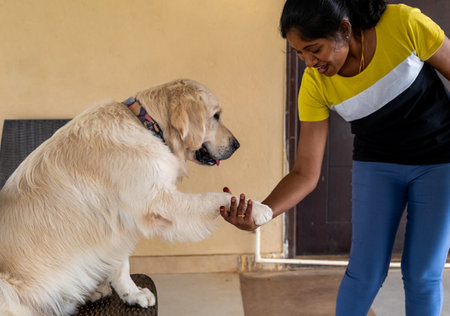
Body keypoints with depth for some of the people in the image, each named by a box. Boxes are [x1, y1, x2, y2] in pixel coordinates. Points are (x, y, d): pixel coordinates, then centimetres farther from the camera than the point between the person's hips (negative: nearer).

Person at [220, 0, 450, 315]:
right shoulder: (314, 85, -19)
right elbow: (306, 173, -18)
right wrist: (258, 214, -35)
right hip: (377, 163, 1)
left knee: (423, 274, 1)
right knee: (364, 271, -2)